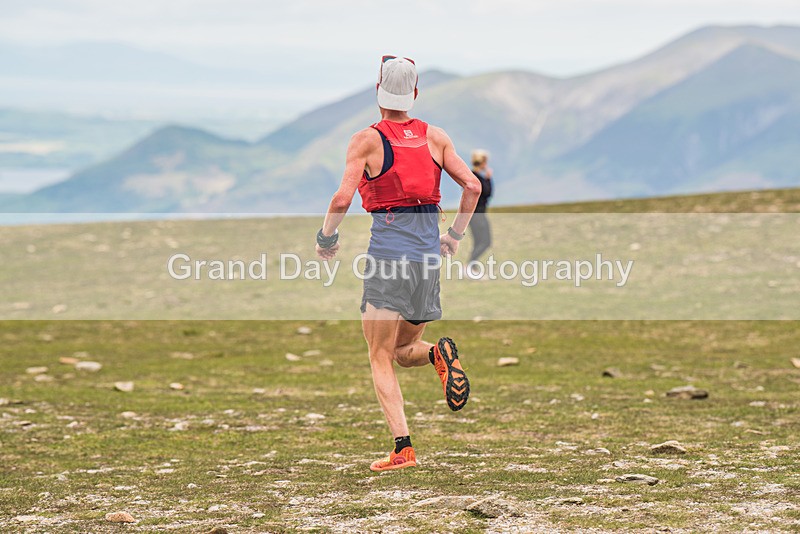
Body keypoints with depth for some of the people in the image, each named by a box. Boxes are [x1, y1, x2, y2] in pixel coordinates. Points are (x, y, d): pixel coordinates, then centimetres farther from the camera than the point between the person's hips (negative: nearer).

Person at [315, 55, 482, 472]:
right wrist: (454, 235, 13)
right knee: (404, 351, 20)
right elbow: (472, 186, 2)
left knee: (381, 359, 1)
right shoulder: (435, 137, 9)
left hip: (388, 247, -4)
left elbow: (342, 199, -12)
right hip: (428, 251, 4)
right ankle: (438, 354, -15)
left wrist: (326, 237, 5)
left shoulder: (367, 140, -3)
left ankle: (402, 448, -13)